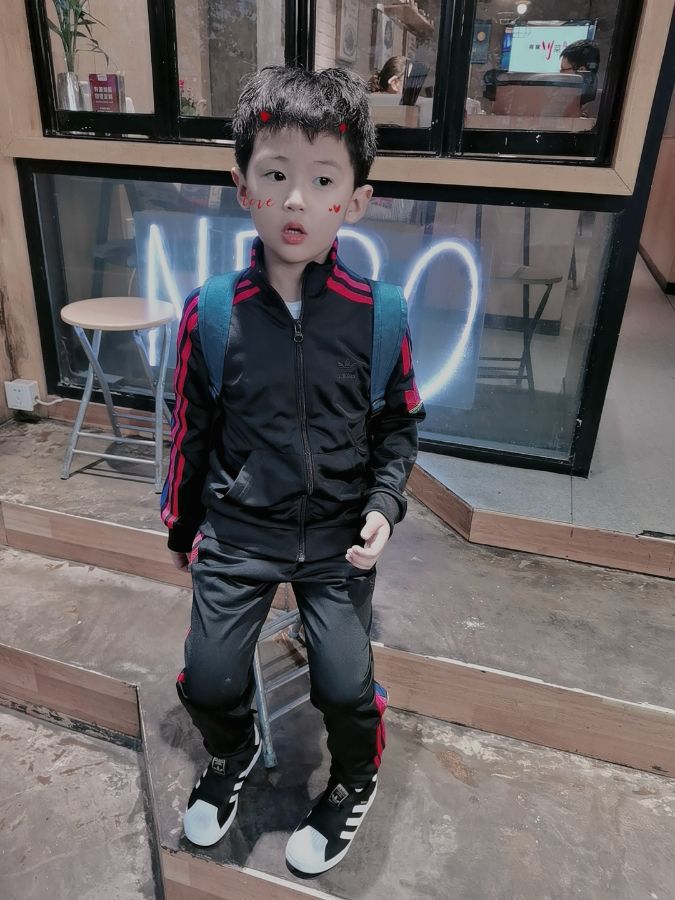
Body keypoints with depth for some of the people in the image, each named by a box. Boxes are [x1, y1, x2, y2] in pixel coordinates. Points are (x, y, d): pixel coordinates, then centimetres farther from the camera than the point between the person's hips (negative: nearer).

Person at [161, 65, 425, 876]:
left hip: (338, 534, 0)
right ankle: (232, 755, 44)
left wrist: (383, 505, -11)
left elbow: (398, 424, 3)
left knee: (346, 687, 0)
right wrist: (182, 527, 10)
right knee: (208, 681, 5)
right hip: (236, 532, 1)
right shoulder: (210, 310, -10)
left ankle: (355, 784, 37)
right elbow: (191, 429, 1)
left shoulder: (374, 312, -10)